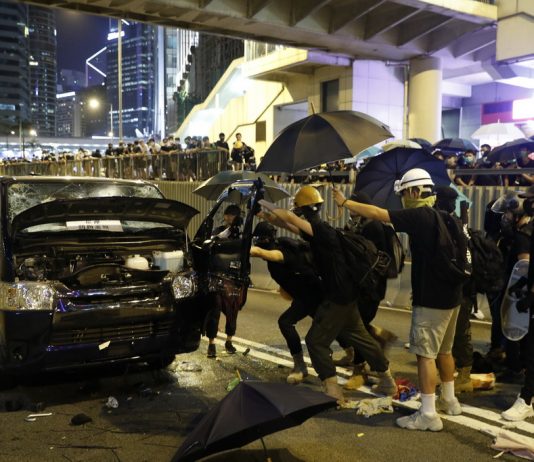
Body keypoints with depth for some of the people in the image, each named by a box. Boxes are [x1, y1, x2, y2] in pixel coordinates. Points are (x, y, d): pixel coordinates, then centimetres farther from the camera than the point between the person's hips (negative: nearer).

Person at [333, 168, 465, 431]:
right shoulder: (442, 217, 11)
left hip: (431, 300, -9)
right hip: (450, 295, 9)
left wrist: (345, 202, -7)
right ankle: (449, 400, 33)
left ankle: (428, 415, -1)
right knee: (443, 351, 20)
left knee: (425, 354, -4)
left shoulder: (419, 216, -16)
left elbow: (376, 214, -17)